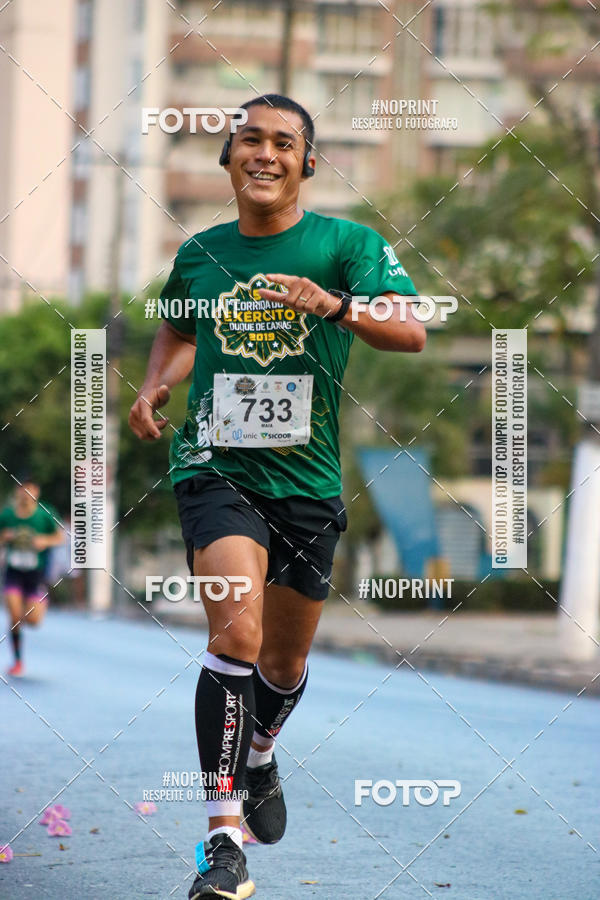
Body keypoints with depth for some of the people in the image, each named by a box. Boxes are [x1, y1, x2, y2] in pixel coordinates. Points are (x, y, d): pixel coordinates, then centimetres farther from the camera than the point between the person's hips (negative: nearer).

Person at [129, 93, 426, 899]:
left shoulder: (348, 243, -3)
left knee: (285, 663, 15)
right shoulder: (200, 254, 6)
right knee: (236, 632, -23)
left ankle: (259, 758, 49)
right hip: (215, 469, -1)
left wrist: (339, 306, -34)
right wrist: (154, 386, 8)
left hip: (307, 479, 1)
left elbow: (412, 331, -17)